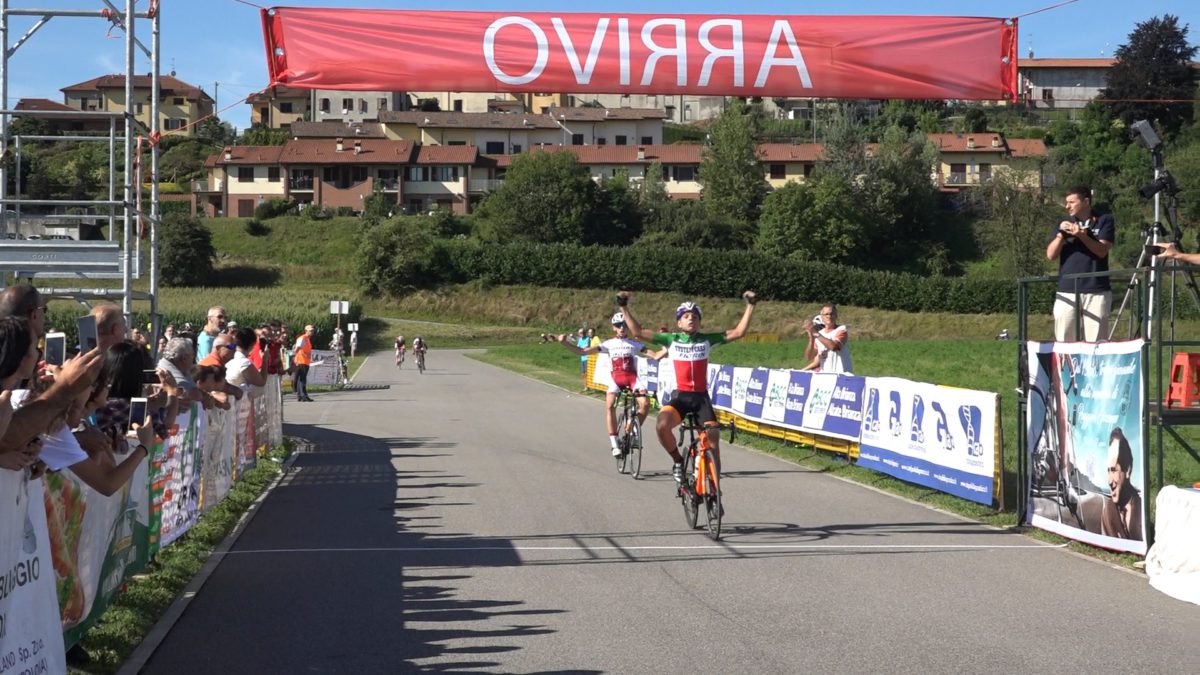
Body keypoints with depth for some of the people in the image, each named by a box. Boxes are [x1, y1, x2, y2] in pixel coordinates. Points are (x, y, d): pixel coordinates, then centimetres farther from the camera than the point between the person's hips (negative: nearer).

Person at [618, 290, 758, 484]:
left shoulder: (707, 340, 5)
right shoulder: (671, 340, 3)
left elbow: (738, 332, 0)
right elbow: (638, 331, -1)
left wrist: (750, 306, -7)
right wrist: (624, 307, -6)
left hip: (701, 397, 1)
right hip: (680, 397, -1)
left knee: (713, 438, -9)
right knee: (662, 426, -28)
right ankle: (678, 461, -3)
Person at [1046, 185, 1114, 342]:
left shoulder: (1104, 221, 7)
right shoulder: (1065, 224, 15)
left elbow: (1102, 250, -6)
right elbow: (1050, 255, 6)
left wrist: (1082, 236, -20)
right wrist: (1061, 234, -8)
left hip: (1097, 292, -2)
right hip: (1067, 292, 3)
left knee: (1095, 342, -6)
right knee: (1063, 340, -3)